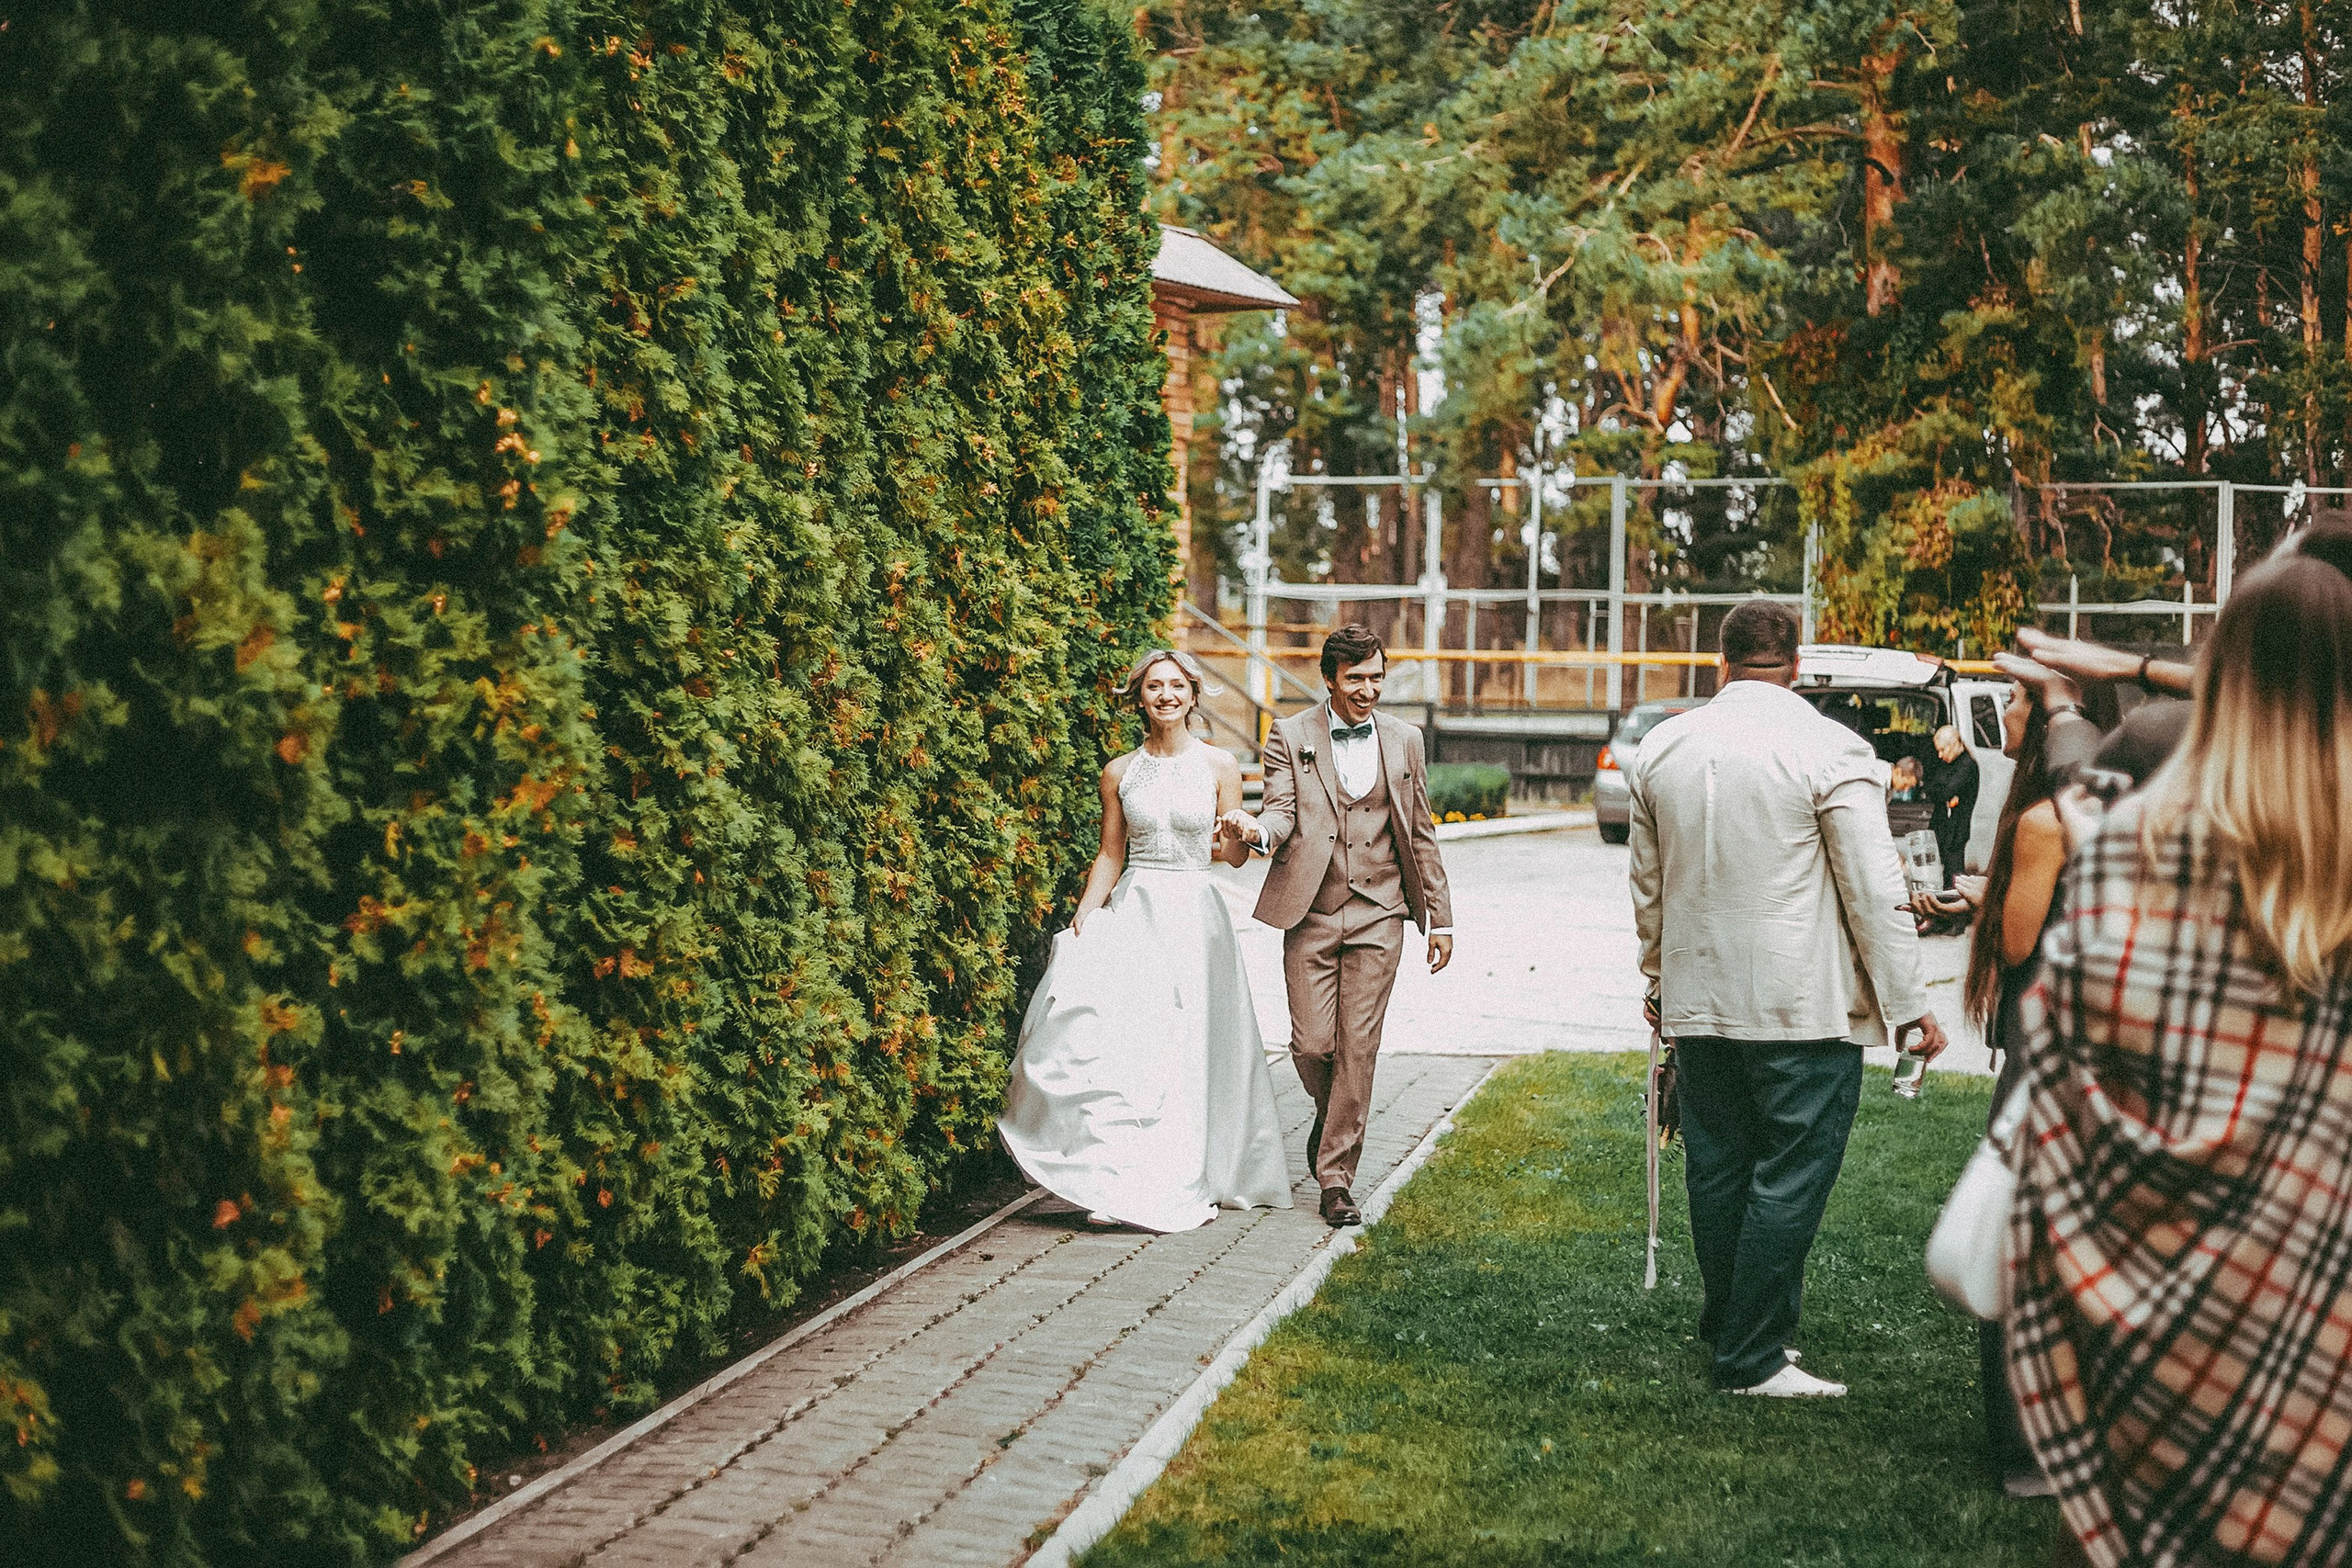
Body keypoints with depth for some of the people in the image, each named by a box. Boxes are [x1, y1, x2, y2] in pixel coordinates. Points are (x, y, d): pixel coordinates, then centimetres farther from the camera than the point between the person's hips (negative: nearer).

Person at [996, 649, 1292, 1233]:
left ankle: (1192, 1184, 11)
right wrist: (1080, 921, 0)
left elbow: (1234, 854, 5)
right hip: (1134, 913, 1)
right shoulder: (1120, 772, 6)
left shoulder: (1219, 765, 3)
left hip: (1196, 916, -1)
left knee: (1192, 1049, 0)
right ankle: (1123, 1183, -6)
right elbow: (1110, 856, 10)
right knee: (1121, 1045, -10)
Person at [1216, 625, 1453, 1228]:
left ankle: (1336, 1176, 6)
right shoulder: (1290, 737, 2)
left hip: (1378, 914, 1)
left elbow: (1421, 833, 12)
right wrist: (1257, 830, -33)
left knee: (1358, 1047, -2)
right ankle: (1331, 1115, 31)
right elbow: (1282, 811, -8)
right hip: (1311, 913, -1)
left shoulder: (1404, 740, 9)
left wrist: (1440, 917, 11)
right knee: (1311, 1044, -3)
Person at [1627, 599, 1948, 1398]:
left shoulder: (1662, 747, 8)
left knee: (1717, 1169, 15)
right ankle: (1753, 1358, 1)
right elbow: (1875, 892, -11)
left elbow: (1648, 887, 17)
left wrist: (1657, 983, 28)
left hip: (1697, 1002, 6)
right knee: (1791, 1175, -1)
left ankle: (1727, 1324, 27)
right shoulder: (1830, 749, -10)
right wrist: (1908, 1003, -5)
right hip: (1805, 1005, -6)